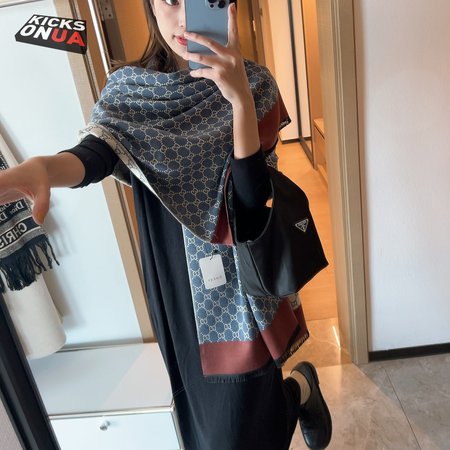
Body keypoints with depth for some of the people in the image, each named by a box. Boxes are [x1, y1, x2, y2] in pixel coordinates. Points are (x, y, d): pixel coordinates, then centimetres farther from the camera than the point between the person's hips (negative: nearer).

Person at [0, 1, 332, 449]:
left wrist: (239, 97, -31)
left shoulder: (253, 84, -8)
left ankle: (299, 389, 39)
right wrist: (42, 168, -43)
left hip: (239, 273, -3)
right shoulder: (129, 88, -1)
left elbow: (251, 192, -18)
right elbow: (96, 152, -21)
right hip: (174, 276, 3)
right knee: (202, 401, 20)